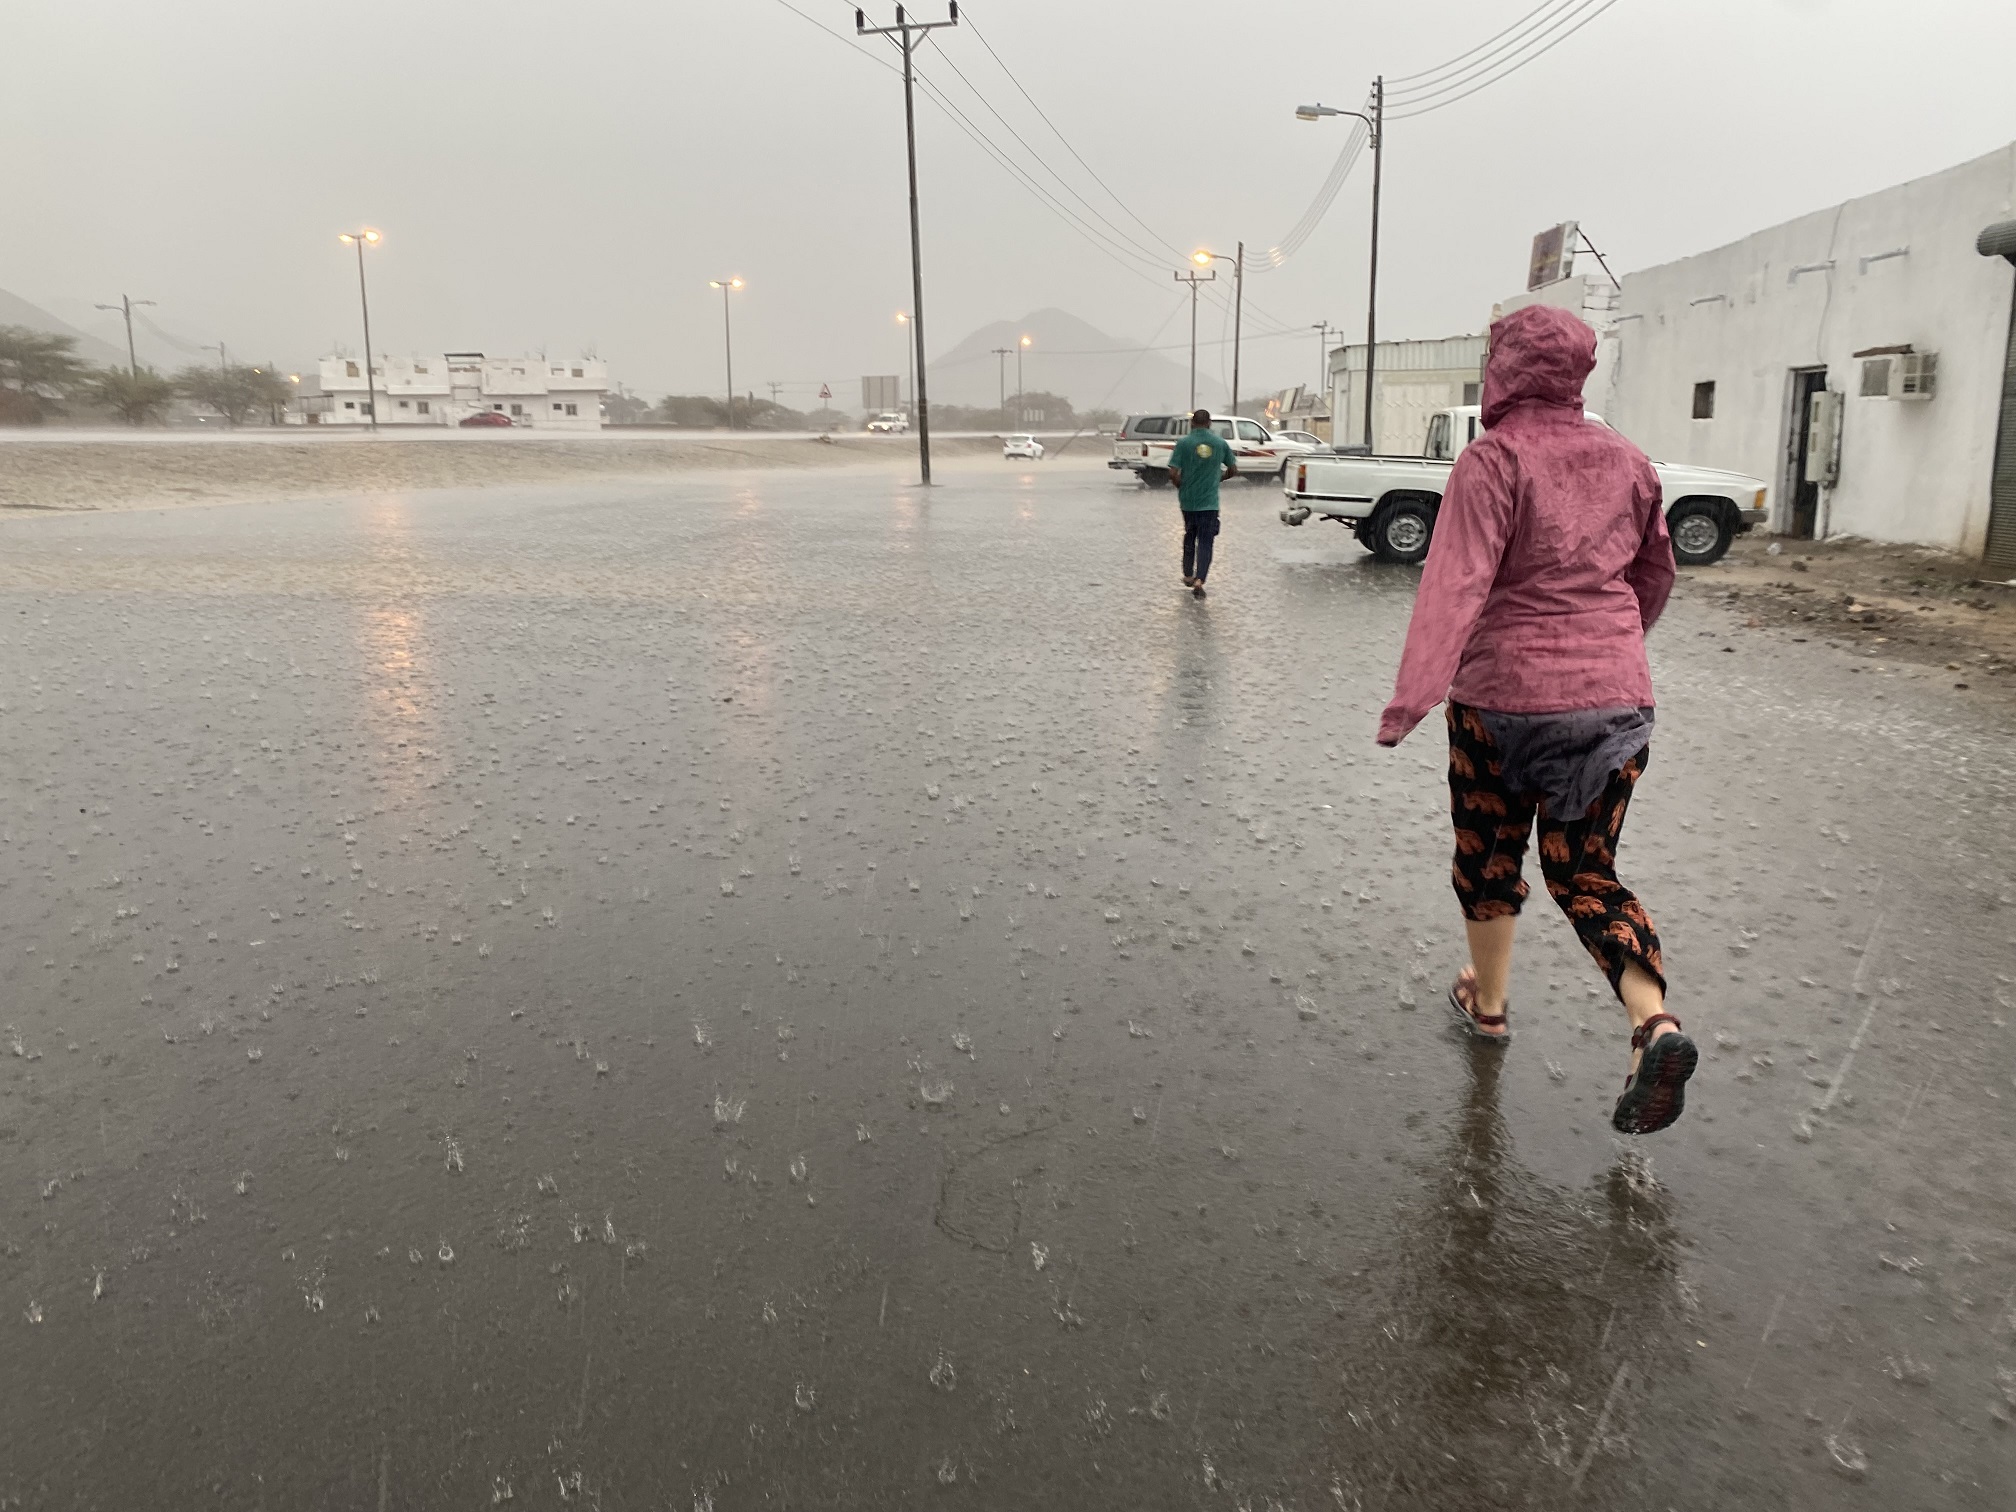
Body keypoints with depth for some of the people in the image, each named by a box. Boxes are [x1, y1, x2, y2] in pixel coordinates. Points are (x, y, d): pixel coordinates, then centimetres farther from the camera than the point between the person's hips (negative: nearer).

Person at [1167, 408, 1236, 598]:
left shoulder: (1184, 443, -6)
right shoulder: (1220, 443, 1)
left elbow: (1173, 473, -11)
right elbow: (1233, 470, 9)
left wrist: (1181, 487, 7)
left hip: (1188, 500, 1)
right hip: (1210, 502, -1)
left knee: (1189, 536, 20)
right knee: (1205, 542, 0)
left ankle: (1188, 576, 29)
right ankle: (1199, 580, -15)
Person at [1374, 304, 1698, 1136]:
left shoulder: (1495, 457, -11)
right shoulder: (1626, 460, 8)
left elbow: (1457, 580, -24)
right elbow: (1655, 574, 20)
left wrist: (1412, 694, -29)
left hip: (1503, 696, -5)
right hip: (1615, 697, 5)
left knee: (1489, 856, 17)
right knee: (1586, 872, 12)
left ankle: (1486, 999, 34)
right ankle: (1655, 1022, -8)